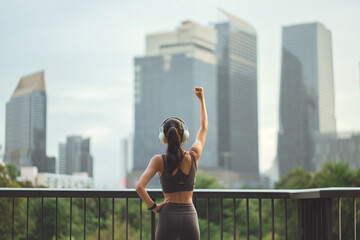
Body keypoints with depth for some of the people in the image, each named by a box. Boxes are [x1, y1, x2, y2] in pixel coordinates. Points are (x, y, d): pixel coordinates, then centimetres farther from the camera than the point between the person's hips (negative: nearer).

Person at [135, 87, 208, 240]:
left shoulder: (159, 161, -6)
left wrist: (153, 206, -4)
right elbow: (204, 128, 17)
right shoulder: (193, 157, 0)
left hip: (168, 216, -1)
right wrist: (201, 99, 25)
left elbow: (139, 187, -19)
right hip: (190, 215, 2)